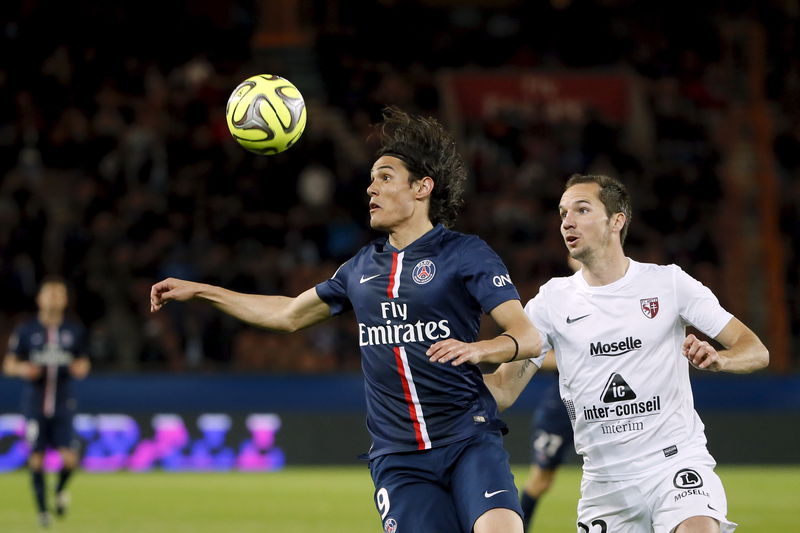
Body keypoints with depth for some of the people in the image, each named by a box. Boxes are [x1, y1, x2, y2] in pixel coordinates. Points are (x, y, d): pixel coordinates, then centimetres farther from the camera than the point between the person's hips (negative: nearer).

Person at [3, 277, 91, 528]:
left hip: (63, 405, 1)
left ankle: (60, 490, 22)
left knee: (69, 459, -10)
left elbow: (83, 362, 17)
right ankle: (42, 509, 17)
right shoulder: (26, 331, 1)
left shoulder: (75, 331, 6)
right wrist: (23, 369, -16)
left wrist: (80, 368, -6)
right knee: (36, 458, 0)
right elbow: (9, 365, 5)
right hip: (35, 402, -1)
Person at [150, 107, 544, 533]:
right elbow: (289, 315, 30)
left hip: (469, 438, -4)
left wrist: (478, 349, -29)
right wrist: (198, 290, 30)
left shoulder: (465, 253, -1)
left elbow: (528, 337, -8)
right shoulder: (362, 267, 16)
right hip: (398, 458, 4)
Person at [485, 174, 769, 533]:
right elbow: (503, 391, 2)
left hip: (677, 462, -3)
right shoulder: (552, 300, 5)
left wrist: (717, 359, -23)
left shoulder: (668, 283, 0)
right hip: (604, 482, 3)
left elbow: (756, 351, -1)